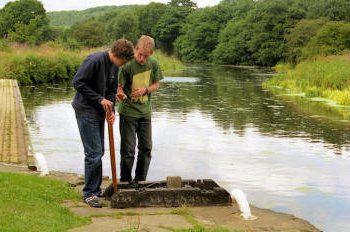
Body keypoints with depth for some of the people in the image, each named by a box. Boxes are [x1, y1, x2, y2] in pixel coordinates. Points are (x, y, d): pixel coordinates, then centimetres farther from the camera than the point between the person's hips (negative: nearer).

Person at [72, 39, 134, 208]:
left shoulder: (114, 67, 6)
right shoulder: (94, 61, -20)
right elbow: (78, 82, -21)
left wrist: (111, 110, -3)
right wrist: (100, 99, -20)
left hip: (99, 113, 8)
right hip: (86, 112, -8)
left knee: (99, 151, 12)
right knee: (94, 153, -8)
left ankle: (96, 188, 23)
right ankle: (90, 193, 1)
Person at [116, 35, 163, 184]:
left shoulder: (153, 64, -4)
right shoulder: (127, 65, -18)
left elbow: (156, 85, 5)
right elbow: (119, 86, -14)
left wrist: (145, 90, -15)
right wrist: (120, 94, -37)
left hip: (145, 112, 5)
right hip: (128, 112, -5)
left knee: (146, 148, 10)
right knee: (128, 149, -2)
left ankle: (140, 181, 24)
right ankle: (125, 181, 12)